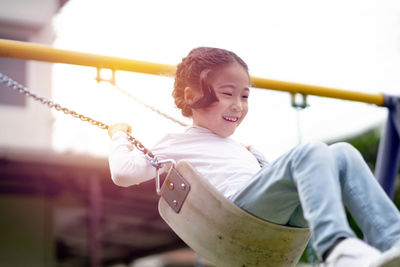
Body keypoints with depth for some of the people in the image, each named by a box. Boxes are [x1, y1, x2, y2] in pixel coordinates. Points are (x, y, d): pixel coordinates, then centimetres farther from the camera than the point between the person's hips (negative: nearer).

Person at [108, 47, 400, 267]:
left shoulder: (237, 147, 39)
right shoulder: (177, 144, 18)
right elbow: (124, 173, 8)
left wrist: (254, 156, 40)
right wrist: (120, 136, 21)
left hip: (283, 213, 7)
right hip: (236, 203, -7)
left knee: (343, 153, -14)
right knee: (310, 152, -31)